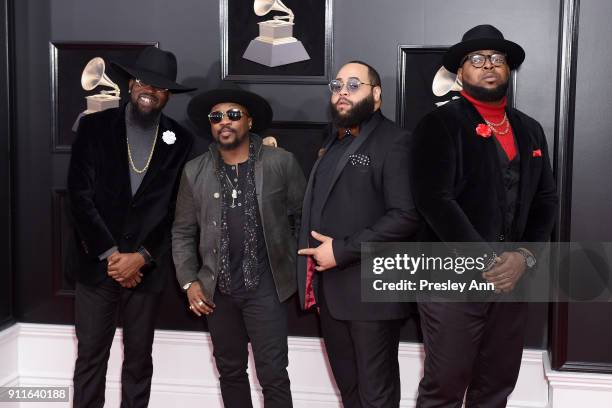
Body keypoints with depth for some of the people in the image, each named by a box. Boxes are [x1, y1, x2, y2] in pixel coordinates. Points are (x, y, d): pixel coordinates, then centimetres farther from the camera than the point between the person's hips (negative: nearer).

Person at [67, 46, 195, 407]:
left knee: (139, 358, 11)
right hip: (97, 262, 0)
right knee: (90, 356, 7)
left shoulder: (180, 141, 3)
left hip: (148, 267, 1)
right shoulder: (94, 127, 1)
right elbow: (81, 196, -5)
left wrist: (141, 256, -10)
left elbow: (176, 209, 0)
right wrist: (110, 254, -11)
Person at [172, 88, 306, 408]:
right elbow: (183, 232, 8)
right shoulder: (195, 172, 3)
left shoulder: (281, 162, -4)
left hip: (266, 285, -3)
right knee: (230, 370, 14)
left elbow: (303, 216, 3)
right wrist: (189, 282, 1)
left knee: (273, 375, -2)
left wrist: (302, 268, 2)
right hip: (217, 288, 3)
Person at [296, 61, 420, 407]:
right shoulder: (333, 143, 18)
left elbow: (406, 216, -19)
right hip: (329, 288, 8)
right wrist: (312, 265, 6)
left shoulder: (394, 141, -8)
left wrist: (342, 251, -18)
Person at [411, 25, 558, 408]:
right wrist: (485, 262, -18)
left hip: (514, 277, 6)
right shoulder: (440, 124, -6)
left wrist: (525, 256, -7)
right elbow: (435, 201, -16)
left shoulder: (530, 129, 13)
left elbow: (546, 200, 10)